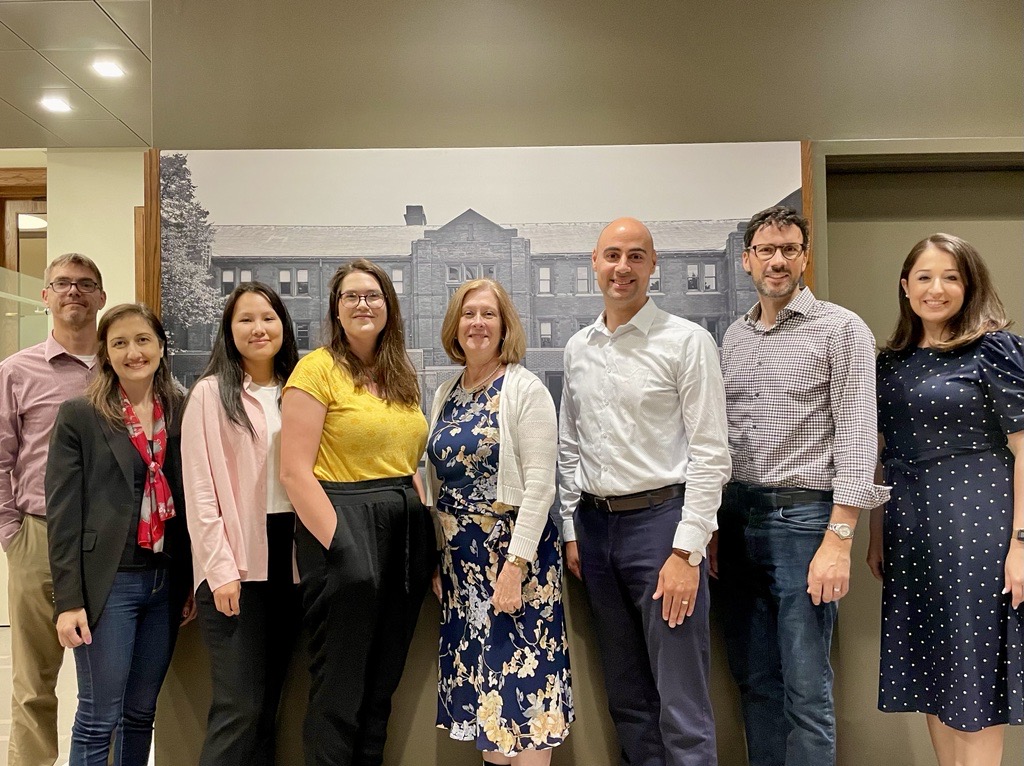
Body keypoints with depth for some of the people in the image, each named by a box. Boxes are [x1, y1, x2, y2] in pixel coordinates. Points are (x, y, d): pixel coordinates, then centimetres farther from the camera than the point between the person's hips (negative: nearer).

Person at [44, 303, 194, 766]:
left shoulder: (182, 413, 6)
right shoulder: (79, 416, -3)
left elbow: (192, 501, 9)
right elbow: (63, 513, -6)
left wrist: (194, 582, 7)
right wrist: (68, 601, -9)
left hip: (167, 582, 4)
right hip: (108, 582, -3)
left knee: (141, 714, 14)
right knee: (99, 720, 4)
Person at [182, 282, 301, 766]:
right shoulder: (211, 392, -2)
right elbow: (200, 488, -7)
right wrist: (221, 568, -13)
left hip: (288, 556, 5)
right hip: (234, 562, -5)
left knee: (269, 701, 11)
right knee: (240, 706, -6)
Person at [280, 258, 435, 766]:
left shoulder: (402, 377, 13)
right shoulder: (318, 369, -7)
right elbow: (294, 472, -13)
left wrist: (426, 536, 10)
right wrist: (340, 545, -19)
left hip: (406, 529, 7)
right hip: (344, 524, -6)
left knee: (382, 685, 15)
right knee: (340, 688, 3)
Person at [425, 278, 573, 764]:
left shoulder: (524, 389, -10)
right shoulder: (445, 395, 10)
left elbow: (539, 485, -15)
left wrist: (515, 564, -20)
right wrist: (437, 555, 11)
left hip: (514, 551, -6)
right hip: (460, 558, 7)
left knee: (521, 674, -1)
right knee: (478, 673, 13)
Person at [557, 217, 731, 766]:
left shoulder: (687, 341, -6)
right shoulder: (577, 348, 11)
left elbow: (710, 453, -10)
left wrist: (686, 551, -15)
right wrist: (572, 531, 11)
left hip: (661, 519, -5)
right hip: (595, 525, 6)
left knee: (681, 705, -1)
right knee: (626, 696, 16)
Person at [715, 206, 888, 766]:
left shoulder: (841, 330, -3)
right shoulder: (733, 337, 13)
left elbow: (856, 439, -10)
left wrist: (838, 539, -16)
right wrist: (710, 525, 10)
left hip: (802, 516, -5)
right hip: (737, 516, 5)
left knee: (806, 688, 0)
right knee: (753, 677, 13)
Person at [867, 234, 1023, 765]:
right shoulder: (892, 361, 9)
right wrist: (877, 535, 13)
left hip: (974, 522, -6)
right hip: (909, 528, 6)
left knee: (973, 669, 3)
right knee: (929, 667, 13)